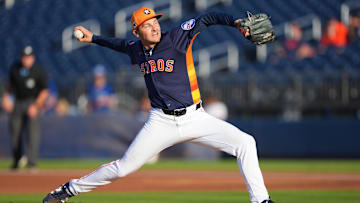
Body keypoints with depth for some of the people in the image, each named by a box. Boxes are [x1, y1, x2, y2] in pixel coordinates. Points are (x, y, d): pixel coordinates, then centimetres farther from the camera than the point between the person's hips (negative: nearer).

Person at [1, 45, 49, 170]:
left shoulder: (39, 71, -11)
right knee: (15, 132, 6)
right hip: (18, 102, 4)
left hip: (32, 102, -4)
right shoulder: (15, 68, 1)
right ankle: (16, 161, 23)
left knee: (33, 131, -16)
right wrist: (6, 97, 6)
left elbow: (45, 91, -8)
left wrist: (36, 106, -16)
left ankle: (32, 162, -17)